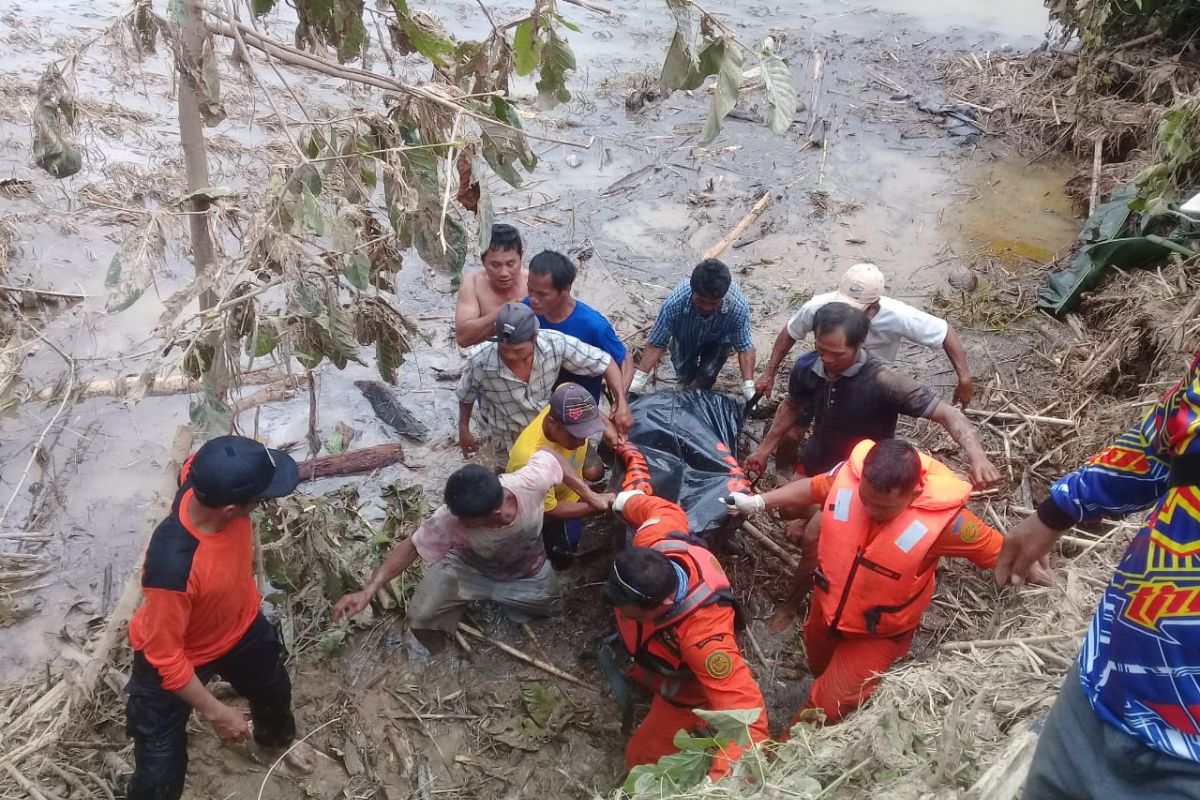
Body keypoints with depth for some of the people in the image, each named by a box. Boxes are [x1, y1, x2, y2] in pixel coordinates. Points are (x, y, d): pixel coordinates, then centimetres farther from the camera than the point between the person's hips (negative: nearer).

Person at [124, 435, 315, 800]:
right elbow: (165, 655, -31)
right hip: (175, 656, -7)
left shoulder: (208, 483, -31)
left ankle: (274, 744, 67)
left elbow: (190, 465, -2)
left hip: (239, 624, 7)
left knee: (274, 690, 31)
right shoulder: (173, 566, -47)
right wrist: (215, 712, -22)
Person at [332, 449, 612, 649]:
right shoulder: (450, 519, -40)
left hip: (527, 571, 2)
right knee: (421, 618, -15)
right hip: (470, 568, -1)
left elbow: (549, 455, -20)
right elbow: (411, 546, -26)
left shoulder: (531, 481, -42)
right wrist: (367, 591, -34)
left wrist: (590, 496, -16)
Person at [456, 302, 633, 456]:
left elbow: (605, 362, -22)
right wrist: (464, 430, 4)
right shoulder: (480, 361, -34)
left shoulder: (555, 344, -33)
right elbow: (466, 396, -10)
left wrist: (622, 403, -33)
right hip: (508, 437, -1)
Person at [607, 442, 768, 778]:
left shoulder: (703, 638, -52)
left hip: (685, 693, -6)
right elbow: (666, 510, -12)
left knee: (642, 758, 10)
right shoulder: (654, 540, -37)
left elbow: (747, 718, -52)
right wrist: (627, 498, 8)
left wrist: (717, 782, -65)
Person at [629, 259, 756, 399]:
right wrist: (636, 383, -33)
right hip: (684, 340, 1)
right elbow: (655, 344, -31)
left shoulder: (738, 306, -42)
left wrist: (749, 390, -37)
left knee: (707, 374, -19)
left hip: (717, 341, -1)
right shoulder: (674, 303, -42)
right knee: (685, 378, 4)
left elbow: (744, 347, -29)